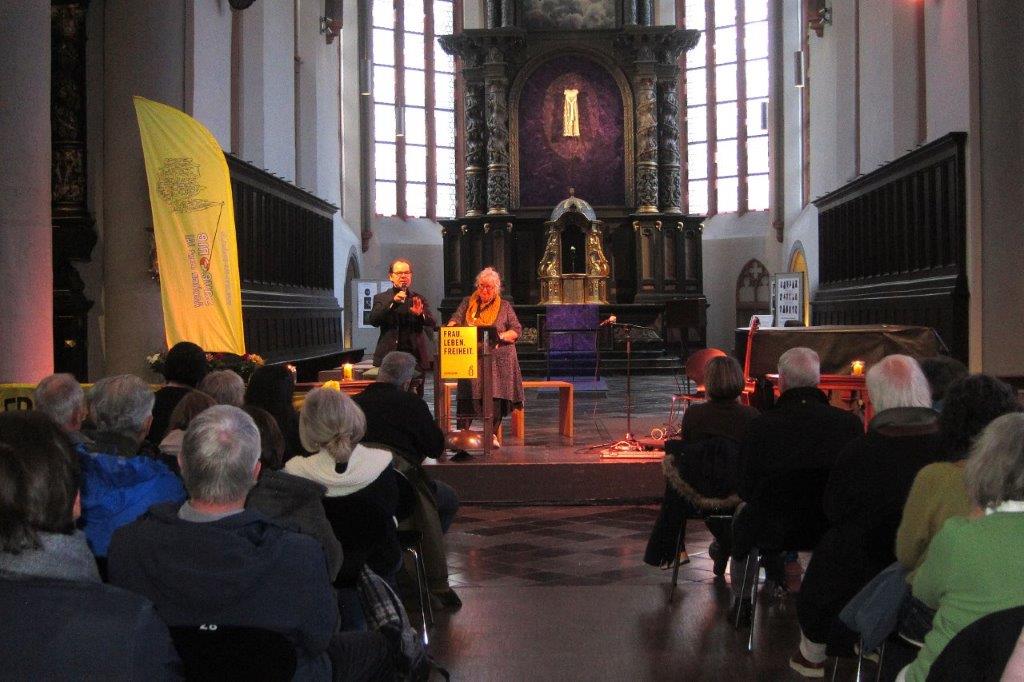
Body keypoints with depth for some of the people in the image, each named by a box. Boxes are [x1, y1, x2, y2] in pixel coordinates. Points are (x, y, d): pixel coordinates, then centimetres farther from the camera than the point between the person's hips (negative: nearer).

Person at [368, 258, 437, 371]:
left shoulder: (419, 299, 12)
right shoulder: (381, 298, 8)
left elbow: (433, 324, 3)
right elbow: (373, 320, -7)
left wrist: (420, 314, -19)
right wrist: (392, 302, -18)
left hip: (415, 357, 2)